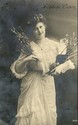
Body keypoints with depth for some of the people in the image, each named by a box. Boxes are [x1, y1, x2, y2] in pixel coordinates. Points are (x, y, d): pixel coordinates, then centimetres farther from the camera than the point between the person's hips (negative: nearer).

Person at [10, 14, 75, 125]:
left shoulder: (54, 45, 0)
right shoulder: (29, 47, -7)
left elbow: (66, 61, 12)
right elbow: (17, 69, -5)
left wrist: (60, 67, -8)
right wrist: (26, 60, -21)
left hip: (48, 84, 3)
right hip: (32, 85, -2)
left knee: (49, 114, 9)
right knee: (30, 115, -2)